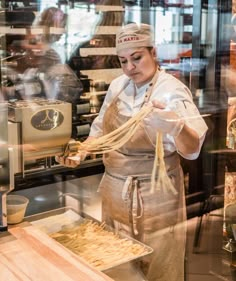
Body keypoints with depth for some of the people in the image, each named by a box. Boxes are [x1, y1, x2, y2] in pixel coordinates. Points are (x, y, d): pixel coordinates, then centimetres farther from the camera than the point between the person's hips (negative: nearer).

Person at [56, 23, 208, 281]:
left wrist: (176, 126, -46)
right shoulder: (118, 86, 3)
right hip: (115, 189, 6)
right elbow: (101, 128, 15)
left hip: (154, 194, -6)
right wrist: (82, 152, -3)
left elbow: (191, 149, -25)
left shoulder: (172, 91, -16)